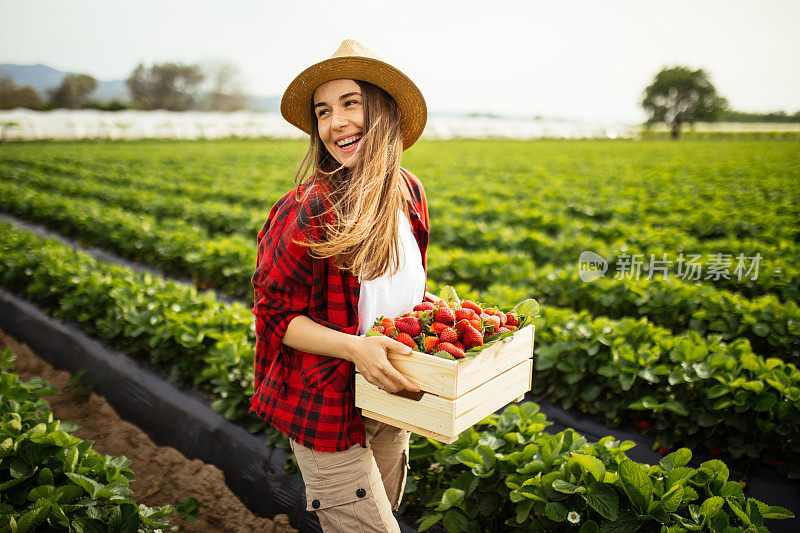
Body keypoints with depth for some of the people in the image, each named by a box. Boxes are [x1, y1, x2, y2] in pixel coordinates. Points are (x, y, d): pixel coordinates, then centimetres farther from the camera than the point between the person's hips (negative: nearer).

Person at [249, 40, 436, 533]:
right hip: (327, 409, -6)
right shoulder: (306, 213, -23)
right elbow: (275, 316, -16)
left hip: (388, 396, 7)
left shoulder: (409, 192, -3)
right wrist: (353, 347, -29)